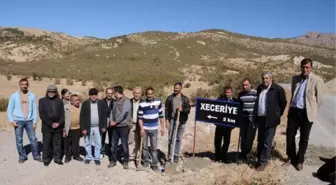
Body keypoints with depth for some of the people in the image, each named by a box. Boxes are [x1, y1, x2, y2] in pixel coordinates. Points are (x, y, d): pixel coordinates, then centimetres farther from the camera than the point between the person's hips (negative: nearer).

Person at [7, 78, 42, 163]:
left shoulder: (32, 95, 0)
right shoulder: (14, 96, -1)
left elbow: (35, 109, 2)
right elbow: (9, 109, 2)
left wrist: (35, 122, -2)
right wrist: (11, 121, -6)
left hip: (29, 121, 0)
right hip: (18, 121, 0)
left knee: (33, 139, 3)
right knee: (19, 140, 7)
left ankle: (36, 155, 16)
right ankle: (22, 157, 21)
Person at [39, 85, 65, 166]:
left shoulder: (59, 101, 8)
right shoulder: (42, 100, 1)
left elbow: (62, 114, 5)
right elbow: (42, 114, -7)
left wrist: (59, 123, -10)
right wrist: (51, 124, -13)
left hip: (58, 127, 2)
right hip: (47, 127, -2)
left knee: (57, 144, 8)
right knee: (46, 144, 6)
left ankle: (57, 158, 20)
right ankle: (46, 159, 19)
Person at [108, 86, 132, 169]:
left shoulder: (126, 100, -11)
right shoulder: (116, 101, 13)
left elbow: (124, 113, -18)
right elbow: (112, 111, 12)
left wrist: (115, 122, -14)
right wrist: (111, 121, -6)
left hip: (123, 126, -7)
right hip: (115, 126, 7)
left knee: (124, 144, 2)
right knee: (114, 144, 10)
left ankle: (125, 161, 15)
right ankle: (113, 160, 22)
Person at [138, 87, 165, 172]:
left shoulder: (158, 102, -2)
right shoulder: (142, 104, -6)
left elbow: (161, 115, 3)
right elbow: (140, 117, -4)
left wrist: (162, 127, 1)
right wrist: (141, 128, -11)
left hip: (154, 129, 0)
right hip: (144, 128, 0)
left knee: (154, 147, 4)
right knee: (144, 146, 9)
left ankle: (154, 164, 13)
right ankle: (146, 162, 25)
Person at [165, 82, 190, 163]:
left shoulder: (185, 98, 4)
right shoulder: (170, 98, 2)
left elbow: (188, 109, 2)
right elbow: (166, 109, 2)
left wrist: (182, 109, -18)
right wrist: (167, 120, -5)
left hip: (182, 121, 1)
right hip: (172, 120, -1)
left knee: (179, 139, 9)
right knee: (171, 139, -2)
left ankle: (176, 156, 22)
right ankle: (170, 156, 5)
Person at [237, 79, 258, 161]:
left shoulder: (255, 93, -5)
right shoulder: (240, 94, 10)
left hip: (253, 118, -4)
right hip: (243, 118, 4)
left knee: (250, 136, -5)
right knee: (243, 136, 6)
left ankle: (246, 153, 8)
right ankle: (244, 152, 19)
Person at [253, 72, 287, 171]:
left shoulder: (278, 89, -10)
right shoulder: (259, 88, 8)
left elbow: (283, 103, -1)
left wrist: (277, 115, 3)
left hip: (270, 119, -6)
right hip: (260, 118, 6)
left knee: (267, 143, 1)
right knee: (260, 141, 15)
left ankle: (263, 162, 11)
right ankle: (259, 159, 27)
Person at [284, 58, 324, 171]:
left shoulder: (317, 80, -7)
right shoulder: (295, 78, 8)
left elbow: (319, 99, -3)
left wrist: (311, 110, 1)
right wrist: (291, 107, 13)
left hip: (306, 113, -4)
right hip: (293, 111, 4)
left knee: (304, 139, 8)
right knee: (289, 136, 8)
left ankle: (299, 160, 24)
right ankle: (291, 157, 27)